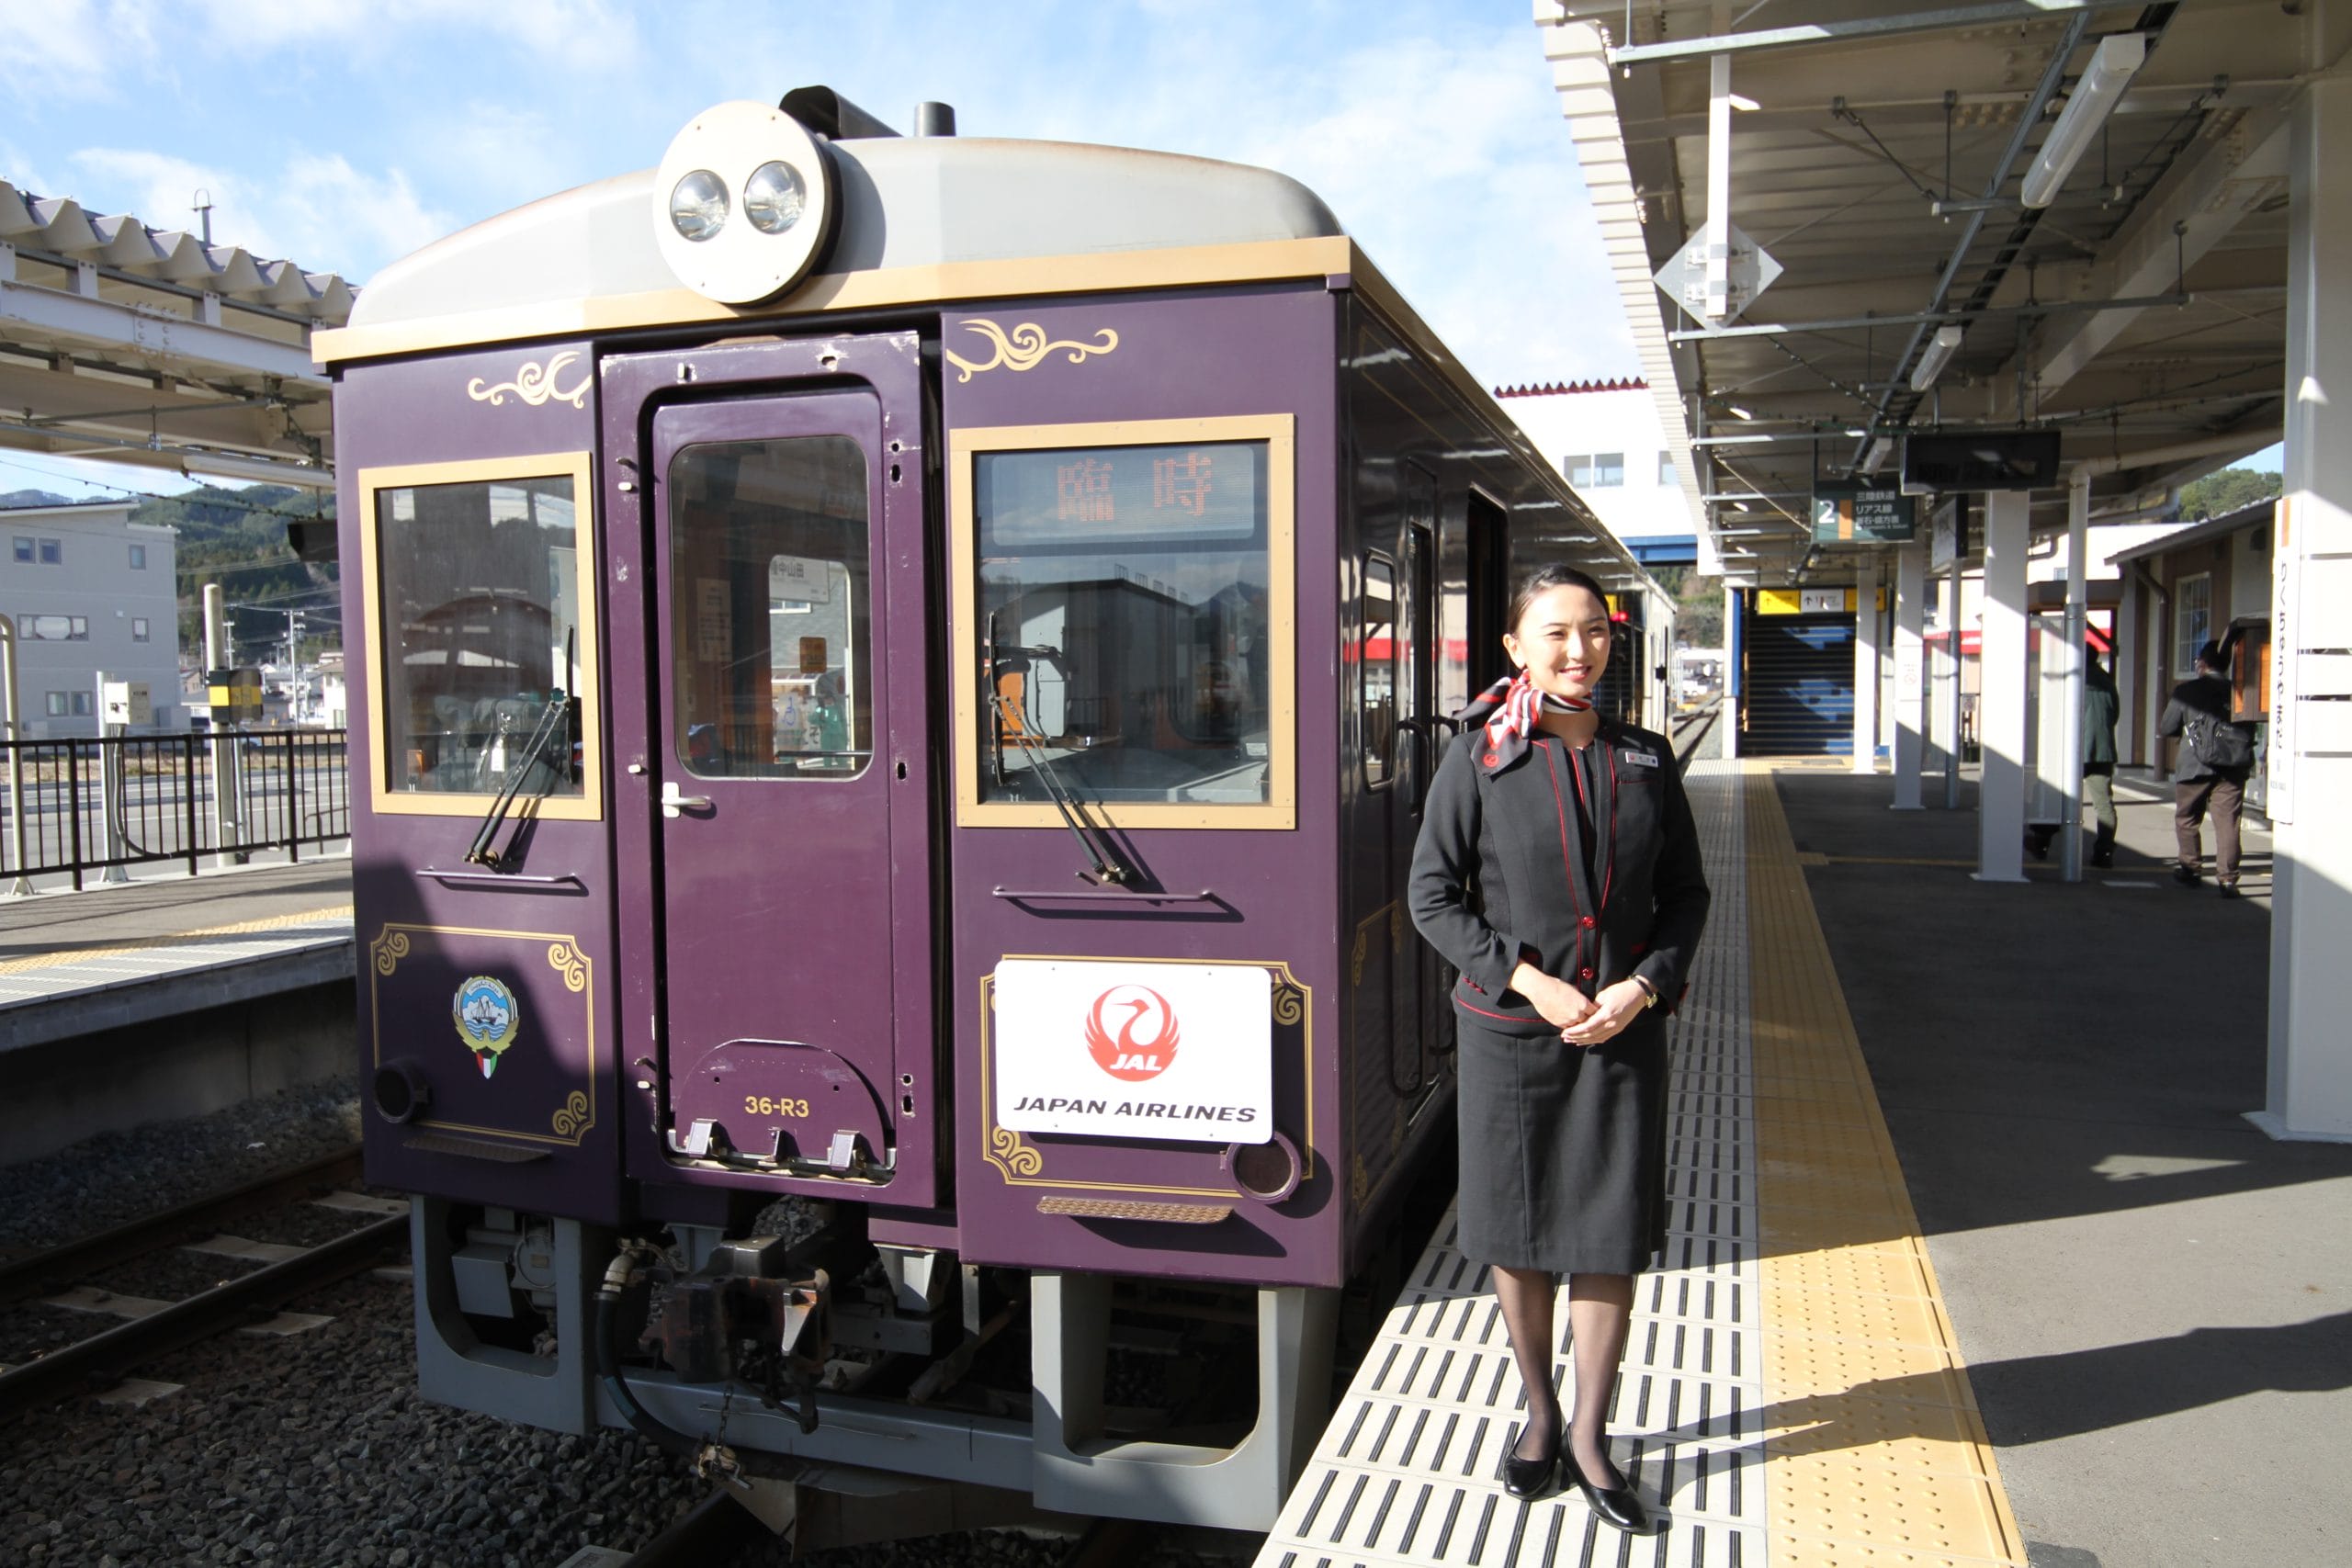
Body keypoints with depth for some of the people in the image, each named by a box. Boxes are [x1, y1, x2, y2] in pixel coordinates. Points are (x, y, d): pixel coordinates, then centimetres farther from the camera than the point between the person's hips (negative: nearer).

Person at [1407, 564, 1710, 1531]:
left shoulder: (1645, 760, 3)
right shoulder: (1480, 757, -5)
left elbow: (1685, 892, 8)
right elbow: (1433, 895, -5)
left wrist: (1644, 985, -9)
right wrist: (1530, 982, -14)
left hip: (1625, 1028, 2)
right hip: (1508, 1028, -2)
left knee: (1613, 1234, 5)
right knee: (1515, 1230, 10)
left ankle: (1590, 1434, 23)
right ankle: (1539, 1413, 32)